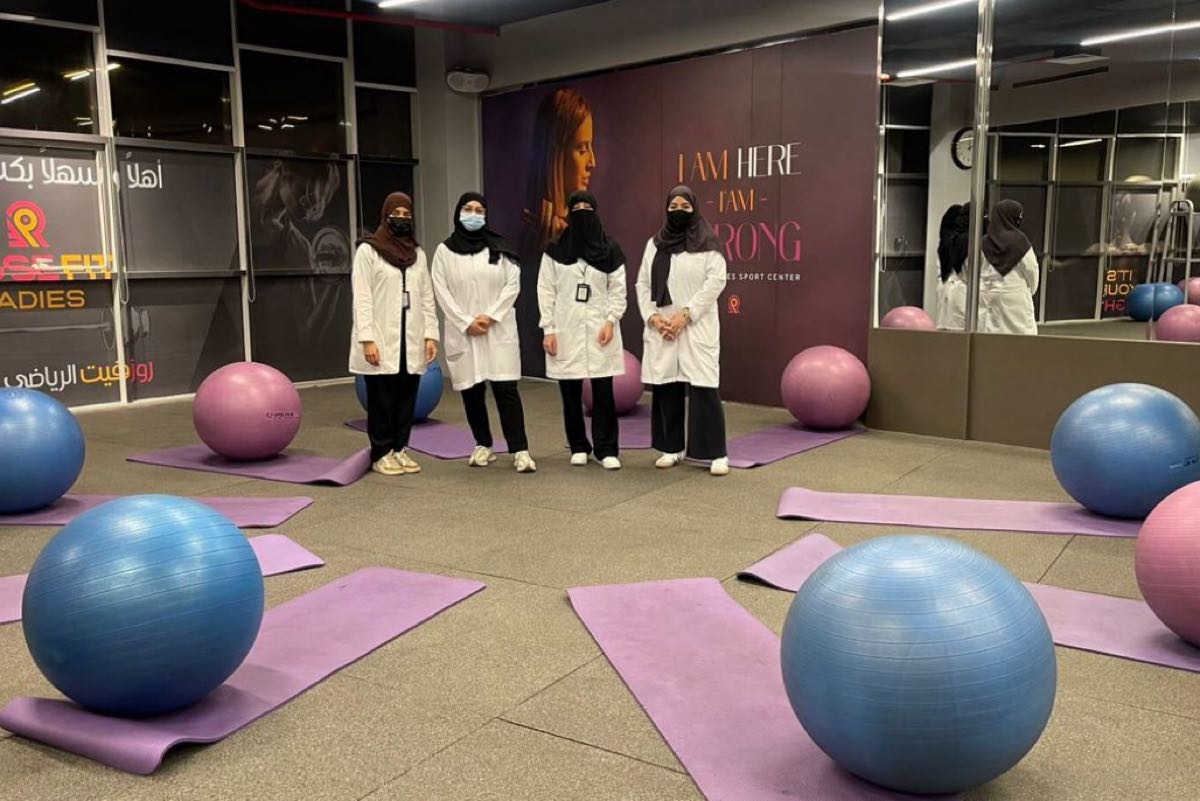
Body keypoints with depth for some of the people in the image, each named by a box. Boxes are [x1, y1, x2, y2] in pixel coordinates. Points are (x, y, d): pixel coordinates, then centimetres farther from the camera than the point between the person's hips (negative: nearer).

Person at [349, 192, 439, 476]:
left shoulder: (417, 253, 13)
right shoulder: (368, 250, -2)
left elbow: (427, 297, 11)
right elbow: (361, 298, -8)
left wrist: (431, 334, 2)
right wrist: (367, 338, -15)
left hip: (411, 340, 4)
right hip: (381, 341, -4)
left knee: (407, 398, 6)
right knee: (382, 399, 2)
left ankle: (399, 449, 17)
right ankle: (381, 453, 12)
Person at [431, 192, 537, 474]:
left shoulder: (499, 248, 6)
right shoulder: (444, 251, 6)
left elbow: (513, 284, 0)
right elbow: (441, 291, 0)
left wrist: (491, 316, -11)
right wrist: (466, 322, -10)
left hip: (498, 330, -1)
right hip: (463, 332, 1)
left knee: (506, 388, -7)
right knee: (471, 391, 5)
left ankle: (520, 450, -6)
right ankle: (483, 446, 19)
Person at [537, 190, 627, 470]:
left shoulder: (610, 250, 6)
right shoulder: (555, 250, 3)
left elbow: (618, 290, 5)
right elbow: (546, 291, 2)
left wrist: (610, 321, -8)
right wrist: (548, 329, -4)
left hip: (599, 329, 0)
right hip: (566, 330, 0)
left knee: (604, 391, -3)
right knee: (570, 392, 5)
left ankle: (606, 449, 5)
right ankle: (579, 447, 18)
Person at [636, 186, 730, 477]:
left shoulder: (708, 243, 1)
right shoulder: (654, 244, 14)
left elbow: (716, 281, -8)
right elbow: (643, 283, 11)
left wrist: (685, 314, -15)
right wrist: (653, 317, -5)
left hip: (697, 327, -4)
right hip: (660, 328, 4)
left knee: (704, 387, -9)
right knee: (665, 386, 5)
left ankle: (716, 453, -4)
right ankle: (672, 448, 17)